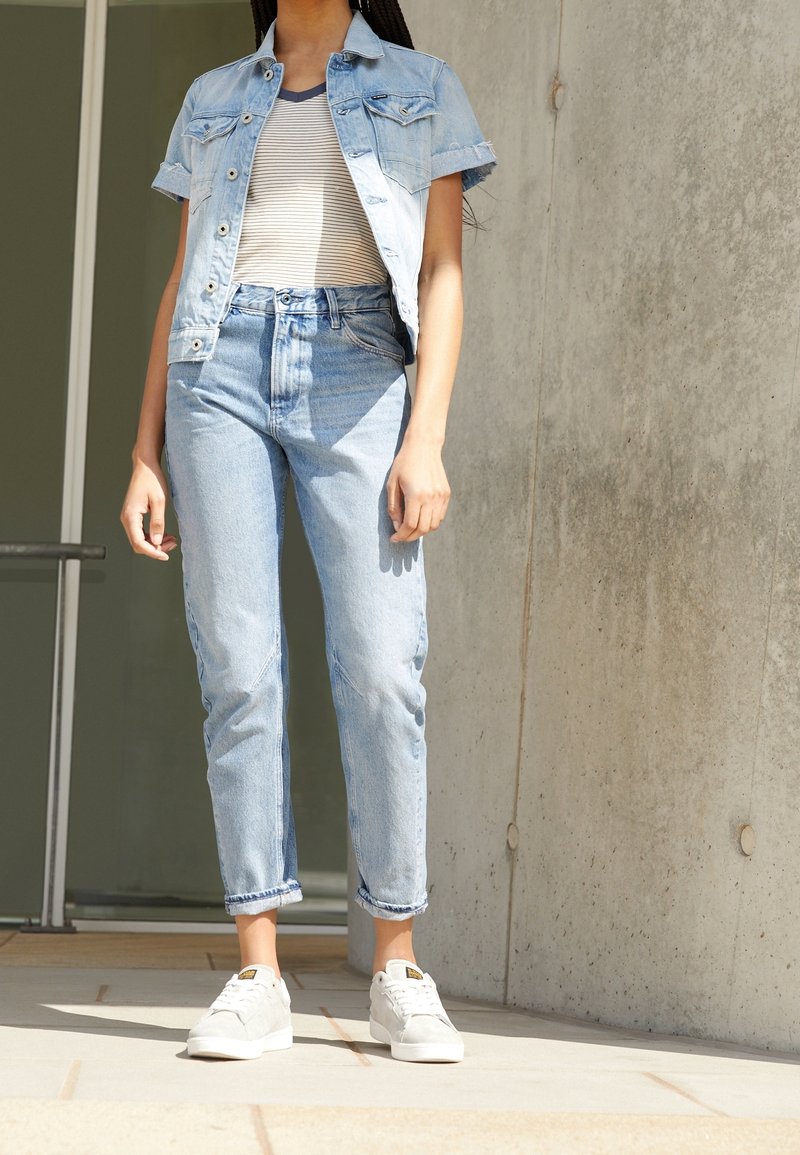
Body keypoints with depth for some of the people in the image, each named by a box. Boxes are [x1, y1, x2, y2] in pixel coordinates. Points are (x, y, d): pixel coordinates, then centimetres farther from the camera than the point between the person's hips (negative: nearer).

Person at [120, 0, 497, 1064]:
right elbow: (183, 283, 17)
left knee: (381, 668, -12)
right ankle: (257, 979, -6)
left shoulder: (423, 89, 13)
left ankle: (398, 973, -3)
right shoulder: (213, 100, 19)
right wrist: (147, 454, 8)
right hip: (220, 369, 2)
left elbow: (442, 274, 5)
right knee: (239, 669, -8)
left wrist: (427, 436, -8)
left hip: (356, 372, -2)